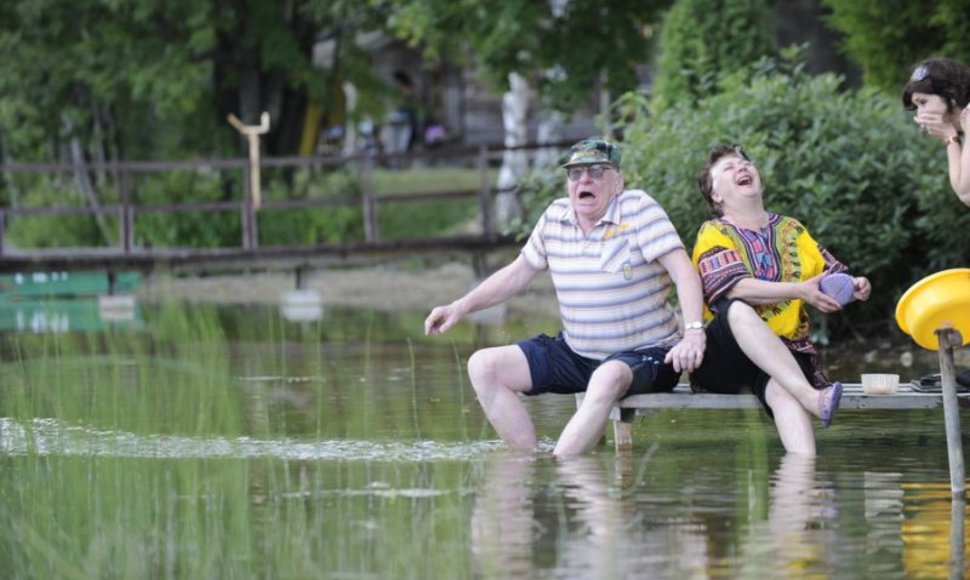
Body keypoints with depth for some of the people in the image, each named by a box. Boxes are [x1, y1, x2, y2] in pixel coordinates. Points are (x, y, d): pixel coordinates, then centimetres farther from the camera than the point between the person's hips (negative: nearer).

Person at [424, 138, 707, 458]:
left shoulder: (638, 209, -13)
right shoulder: (555, 217, 4)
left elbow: (683, 271, -21)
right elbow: (518, 273, 17)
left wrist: (693, 333, -35)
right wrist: (459, 308, 8)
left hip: (644, 355, -6)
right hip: (576, 354, 7)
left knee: (609, 378, -41)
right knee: (483, 366, -6)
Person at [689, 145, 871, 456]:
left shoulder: (791, 230, 21)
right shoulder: (714, 233, 6)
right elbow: (734, 288, -12)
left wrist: (852, 286, -9)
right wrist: (800, 291, -22)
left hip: (783, 353, 2)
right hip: (724, 357, -2)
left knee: (781, 388, -35)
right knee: (737, 310, -36)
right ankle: (811, 395, -49)